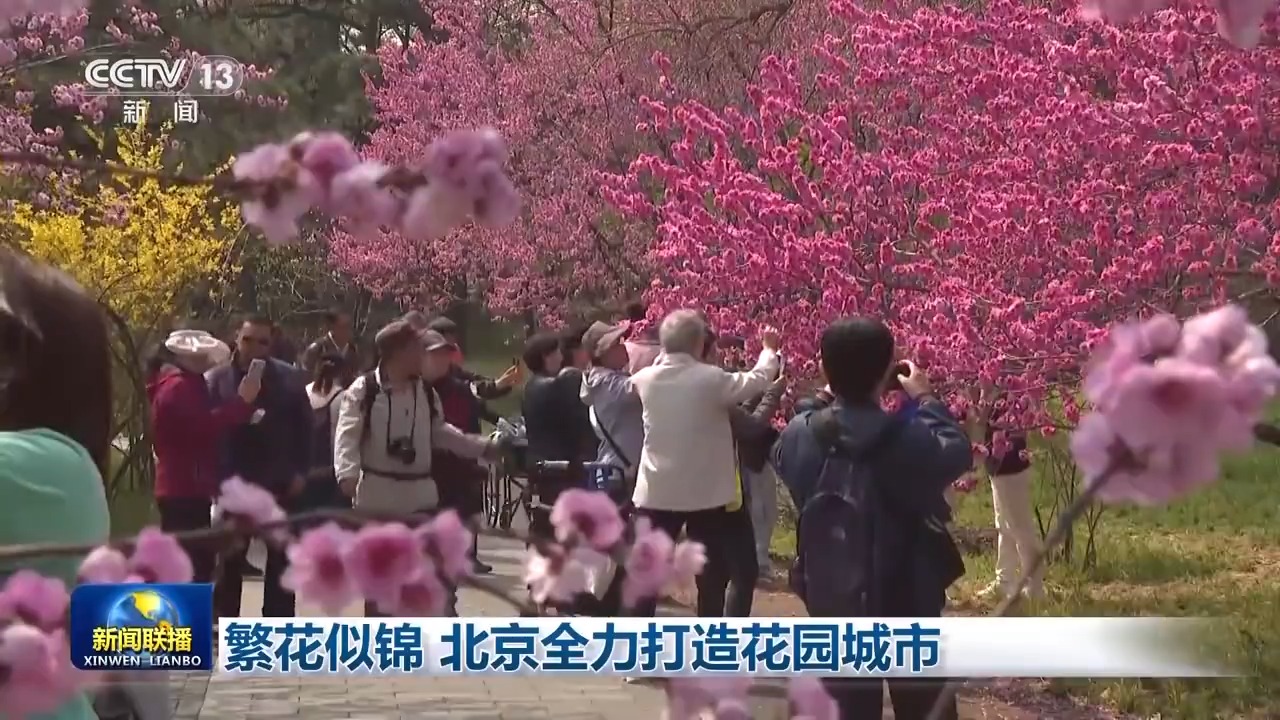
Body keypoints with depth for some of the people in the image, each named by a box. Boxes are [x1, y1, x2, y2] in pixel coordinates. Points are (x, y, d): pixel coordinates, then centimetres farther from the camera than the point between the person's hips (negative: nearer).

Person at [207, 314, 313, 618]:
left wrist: (300, 471, -5)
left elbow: (304, 426, 2)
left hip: (280, 484, 1)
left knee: (280, 560, 9)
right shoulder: (216, 380, -3)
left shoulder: (288, 377, 1)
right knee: (230, 561, 7)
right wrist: (214, 478, -15)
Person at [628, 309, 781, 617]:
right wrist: (769, 349, 18)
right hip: (705, 493, -3)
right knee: (711, 576, 7)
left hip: (656, 493, 3)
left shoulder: (646, 379, -4)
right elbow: (758, 380, 0)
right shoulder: (712, 379, -14)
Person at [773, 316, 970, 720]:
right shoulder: (907, 438, -22)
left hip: (832, 604, 3)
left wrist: (829, 400, 13)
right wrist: (926, 399, 8)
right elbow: (957, 453, -2)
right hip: (905, 604, -3)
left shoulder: (799, 435, -11)